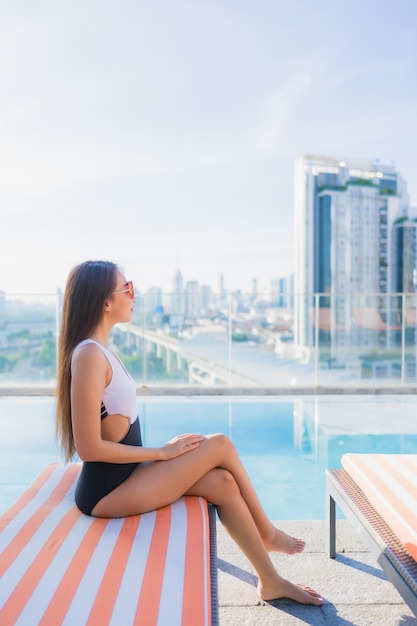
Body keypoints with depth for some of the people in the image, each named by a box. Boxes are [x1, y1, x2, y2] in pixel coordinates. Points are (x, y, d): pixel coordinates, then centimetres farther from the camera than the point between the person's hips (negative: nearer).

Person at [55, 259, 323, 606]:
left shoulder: (101, 349, 8)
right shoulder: (89, 355, -21)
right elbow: (89, 447, -23)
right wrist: (163, 452, -15)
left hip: (124, 475, 8)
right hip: (108, 491, -8)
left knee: (223, 482, -3)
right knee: (220, 445, -9)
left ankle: (271, 581, 15)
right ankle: (267, 532, 16)